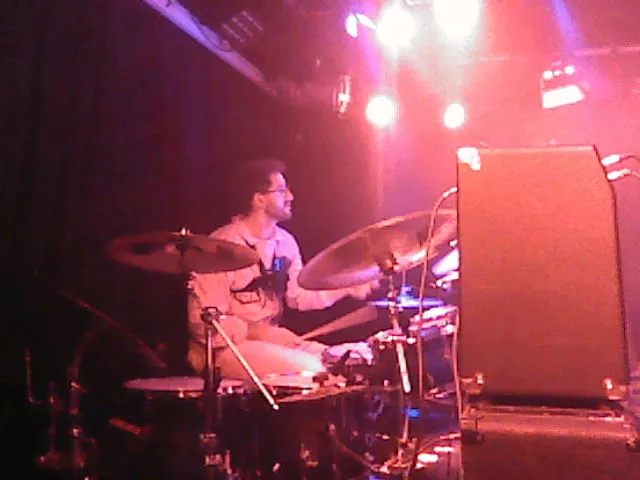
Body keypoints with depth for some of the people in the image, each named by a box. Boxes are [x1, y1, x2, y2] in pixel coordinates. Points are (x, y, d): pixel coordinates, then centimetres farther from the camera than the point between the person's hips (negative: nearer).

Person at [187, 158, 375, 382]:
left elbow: (298, 295, 13)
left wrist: (345, 289, 0)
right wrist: (255, 332, -25)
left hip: (272, 338, 8)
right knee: (309, 371, -25)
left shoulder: (285, 242, 6)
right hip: (225, 347, -8)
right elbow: (205, 322, -18)